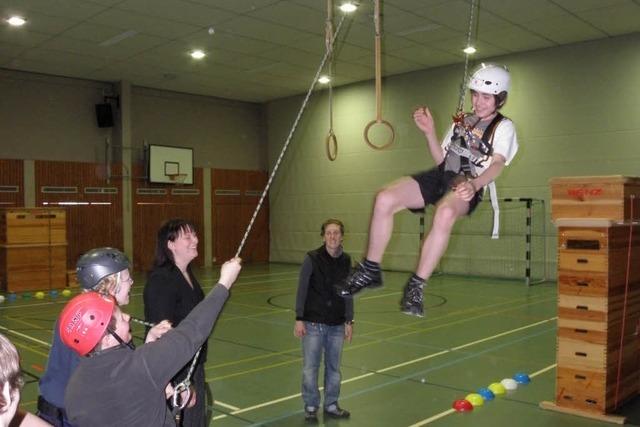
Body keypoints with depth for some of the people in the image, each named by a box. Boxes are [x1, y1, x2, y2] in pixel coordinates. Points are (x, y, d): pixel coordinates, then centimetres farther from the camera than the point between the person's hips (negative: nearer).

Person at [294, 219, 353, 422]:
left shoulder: (346, 261, 2)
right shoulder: (312, 258, -9)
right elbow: (302, 290, -7)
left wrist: (349, 322, 8)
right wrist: (299, 319, -10)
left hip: (337, 325, 3)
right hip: (313, 323, -3)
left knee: (334, 367, 12)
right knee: (310, 367, 3)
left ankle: (331, 405, 28)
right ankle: (311, 406, 20)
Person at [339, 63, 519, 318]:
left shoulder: (504, 127, 8)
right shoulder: (462, 121, 25)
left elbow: (497, 164, -12)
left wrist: (474, 184, -33)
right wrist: (430, 132, 8)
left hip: (469, 185, -5)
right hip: (441, 175, 5)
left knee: (445, 213, -41)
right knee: (385, 199, -21)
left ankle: (416, 286, -29)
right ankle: (370, 270, -9)